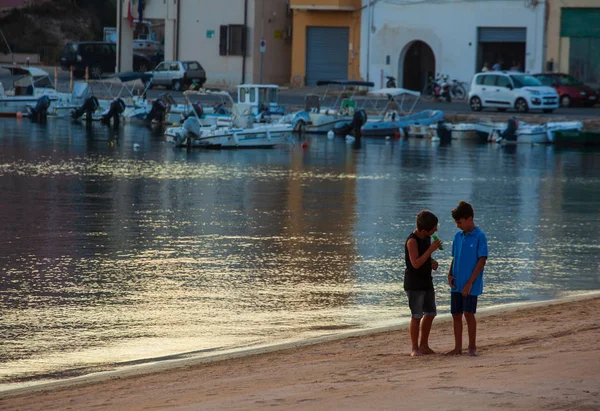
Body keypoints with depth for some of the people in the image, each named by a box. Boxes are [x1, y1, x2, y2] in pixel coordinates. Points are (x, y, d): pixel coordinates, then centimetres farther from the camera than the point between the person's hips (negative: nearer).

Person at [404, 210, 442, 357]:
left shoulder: (426, 238, 7)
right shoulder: (412, 241, -18)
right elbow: (416, 264, -26)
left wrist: (433, 262, 2)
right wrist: (431, 250, -28)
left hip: (426, 282, 8)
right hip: (414, 284, -8)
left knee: (430, 314, 10)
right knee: (417, 316, -8)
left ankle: (424, 346, 21)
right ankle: (415, 349, -1)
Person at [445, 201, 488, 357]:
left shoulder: (479, 237, -10)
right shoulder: (458, 236, 10)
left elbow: (482, 260, -13)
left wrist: (470, 282, -16)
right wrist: (450, 275, 1)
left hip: (471, 285, -6)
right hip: (456, 284, 6)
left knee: (469, 313, -7)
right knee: (456, 314, 7)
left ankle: (472, 347, 5)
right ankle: (458, 348, 14)